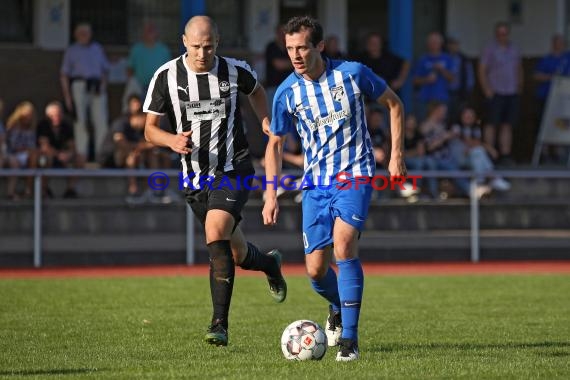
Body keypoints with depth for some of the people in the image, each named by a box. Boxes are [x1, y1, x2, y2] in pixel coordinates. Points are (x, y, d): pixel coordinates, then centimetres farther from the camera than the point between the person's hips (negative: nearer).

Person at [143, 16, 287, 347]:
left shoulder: (235, 70, -6)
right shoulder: (166, 77, -6)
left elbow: (255, 90, 19)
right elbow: (150, 129, -1)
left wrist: (267, 122, 3)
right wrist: (171, 140, -22)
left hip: (233, 171, -3)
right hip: (195, 176, 3)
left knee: (216, 232, -28)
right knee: (237, 255, 12)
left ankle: (220, 324, -25)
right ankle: (270, 264, 51)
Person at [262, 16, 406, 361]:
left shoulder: (353, 73, -8)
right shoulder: (287, 93, -2)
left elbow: (394, 104, 7)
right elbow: (275, 144, 11)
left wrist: (397, 154, 2)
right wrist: (271, 194, 1)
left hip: (355, 175, -3)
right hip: (316, 183, 3)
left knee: (343, 244, -26)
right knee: (316, 270, -2)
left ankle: (349, 338, -20)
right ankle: (339, 307, 36)